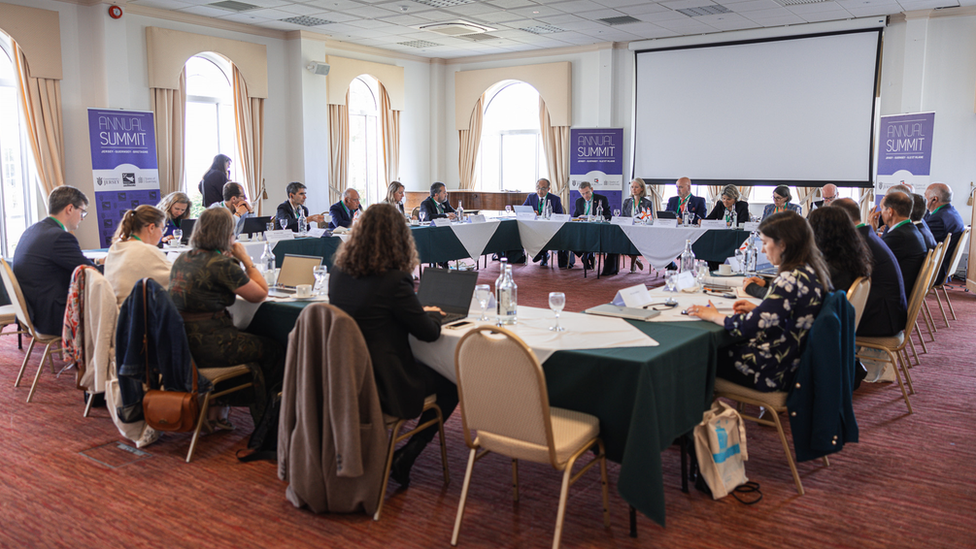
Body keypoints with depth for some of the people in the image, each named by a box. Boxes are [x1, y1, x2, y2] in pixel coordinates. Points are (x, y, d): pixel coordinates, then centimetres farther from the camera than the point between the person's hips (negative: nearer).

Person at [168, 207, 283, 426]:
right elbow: (261, 293, -10)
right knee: (274, 352, 9)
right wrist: (245, 258, -1)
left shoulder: (182, 259, 8)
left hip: (179, 342, 9)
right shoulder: (221, 264, -17)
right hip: (206, 347, -9)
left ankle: (220, 411, 29)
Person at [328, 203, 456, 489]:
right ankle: (404, 459, 10)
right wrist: (432, 312, 11)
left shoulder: (338, 272, -1)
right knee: (452, 385, 14)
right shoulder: (394, 280, -22)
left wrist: (420, 312, 16)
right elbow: (429, 332, -12)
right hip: (382, 385, -7)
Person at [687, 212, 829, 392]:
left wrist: (714, 316, -11)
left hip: (773, 372, -9)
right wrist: (758, 309, 8)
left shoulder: (791, 280, -27)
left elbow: (748, 327, -26)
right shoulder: (813, 271, 1)